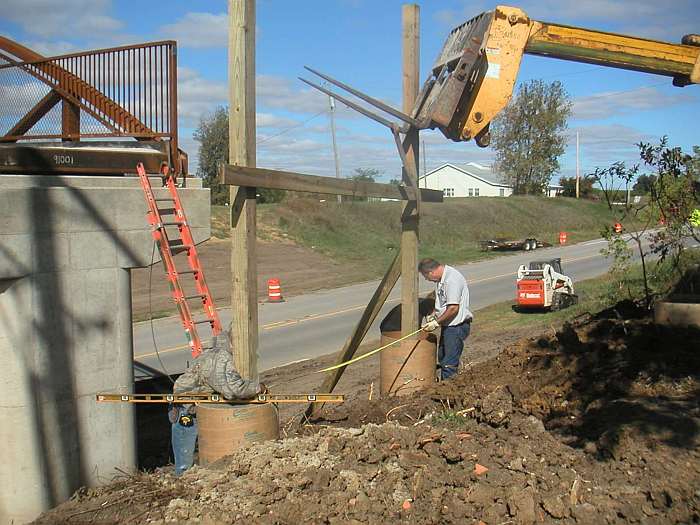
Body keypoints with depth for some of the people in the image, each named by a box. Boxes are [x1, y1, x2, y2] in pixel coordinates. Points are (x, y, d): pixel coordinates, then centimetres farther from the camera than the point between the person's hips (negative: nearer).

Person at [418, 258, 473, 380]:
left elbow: (453, 308, -26)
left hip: (457, 325, -11)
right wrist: (434, 315, 10)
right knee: (442, 358, 21)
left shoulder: (452, 279, -23)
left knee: (449, 364, -9)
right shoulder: (441, 278, 9)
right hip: (447, 325, 11)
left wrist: (436, 322, -18)